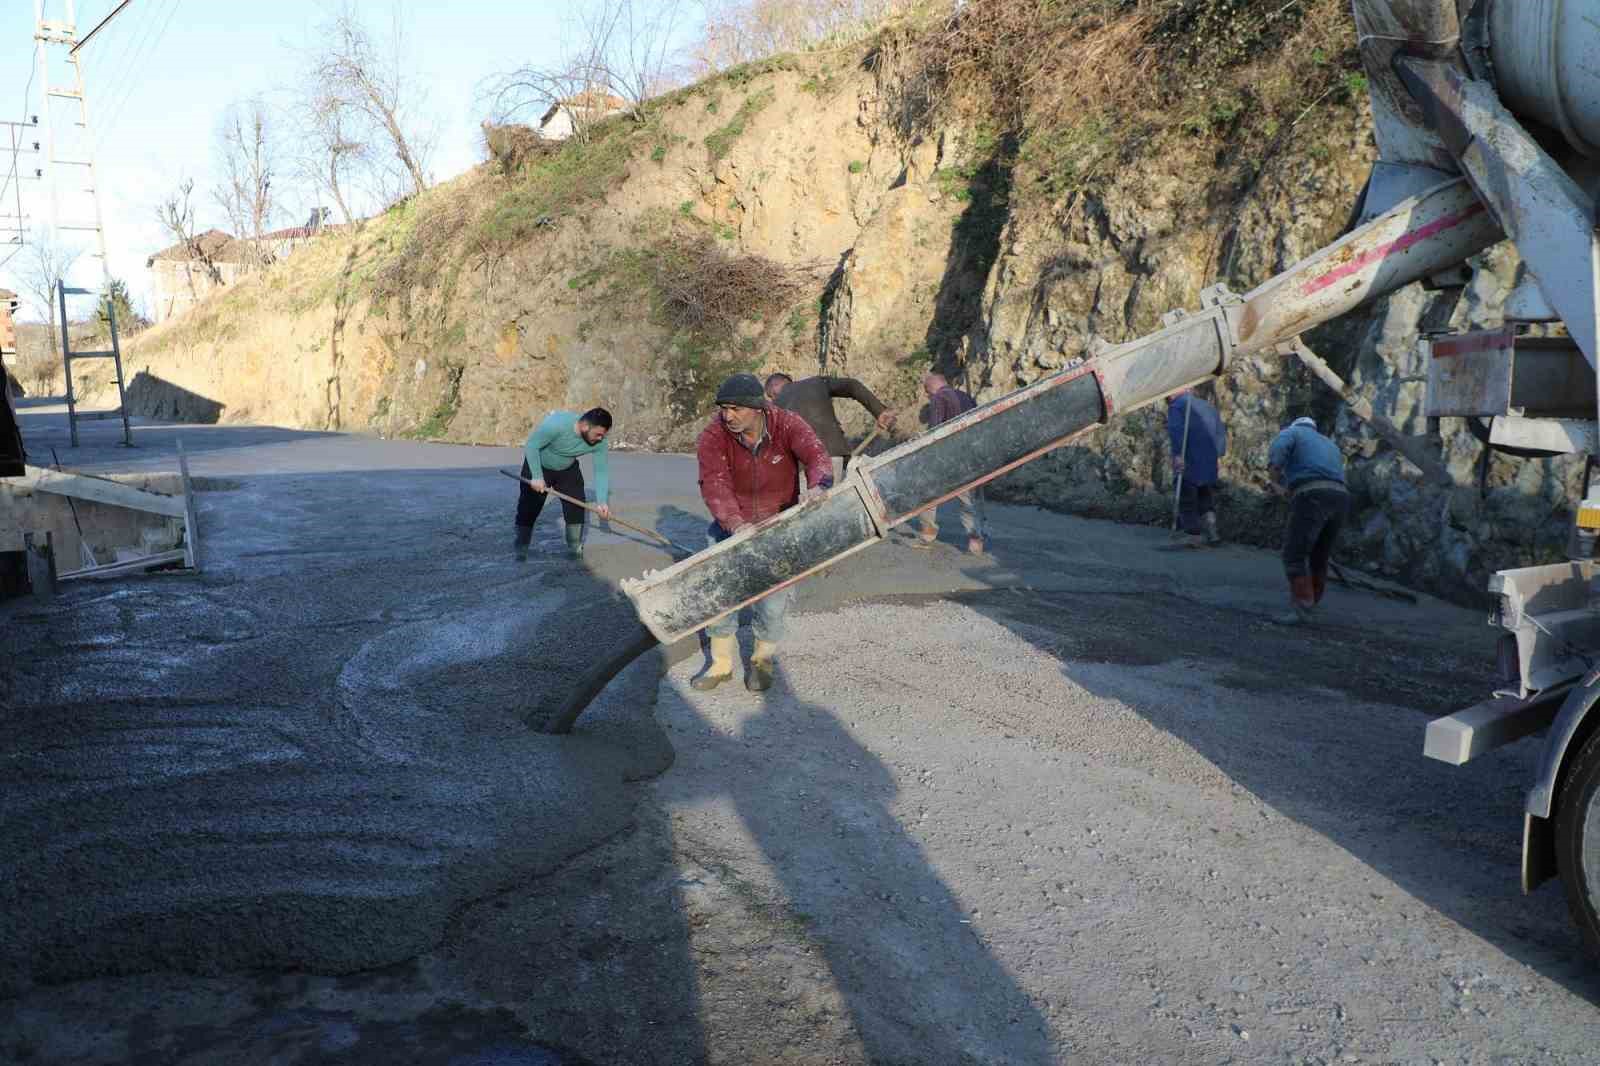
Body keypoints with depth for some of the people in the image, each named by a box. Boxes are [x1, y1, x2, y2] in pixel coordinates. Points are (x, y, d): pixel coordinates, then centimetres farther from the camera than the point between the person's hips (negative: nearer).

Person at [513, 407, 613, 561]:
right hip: (537, 465, -4)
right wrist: (537, 477, -32)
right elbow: (532, 446, -29)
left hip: (568, 469, 4)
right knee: (528, 508, -3)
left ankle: (575, 549, 13)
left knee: (577, 506, -3)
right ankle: (520, 551, 11)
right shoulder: (557, 424, -39)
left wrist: (601, 501, -31)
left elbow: (601, 470, -21)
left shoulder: (600, 442, -26)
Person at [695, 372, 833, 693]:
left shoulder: (788, 425, -18)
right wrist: (735, 524, -50)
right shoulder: (712, 438, -19)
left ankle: (763, 660, 23)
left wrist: (818, 485, -57)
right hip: (731, 525, 1)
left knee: (773, 598, -2)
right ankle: (721, 663, 19)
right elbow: (714, 485, -32)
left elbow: (815, 455, -34)